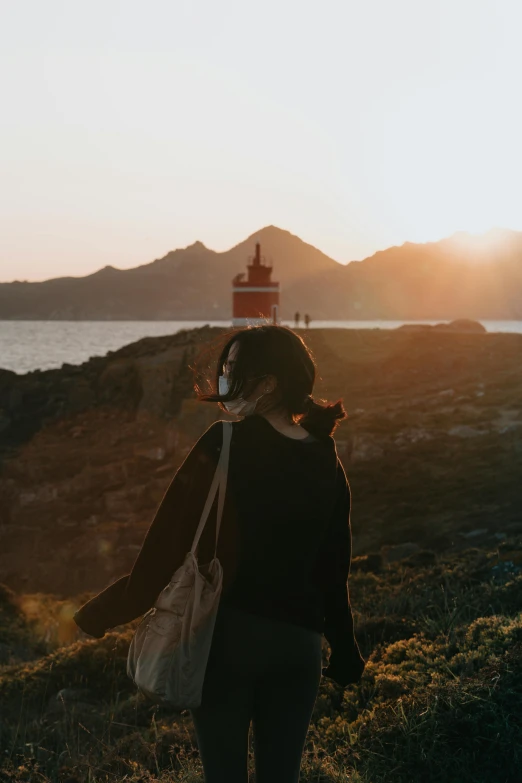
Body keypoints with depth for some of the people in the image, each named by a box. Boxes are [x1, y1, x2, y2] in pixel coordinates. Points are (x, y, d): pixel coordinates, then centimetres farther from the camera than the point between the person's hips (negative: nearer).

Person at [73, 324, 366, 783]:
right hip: (299, 642, 5)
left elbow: (171, 542, -16)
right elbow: (333, 569, 8)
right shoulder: (327, 463, 4)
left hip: (230, 633, -4)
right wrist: (345, 654, 17)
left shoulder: (227, 444, -13)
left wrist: (100, 615, -10)